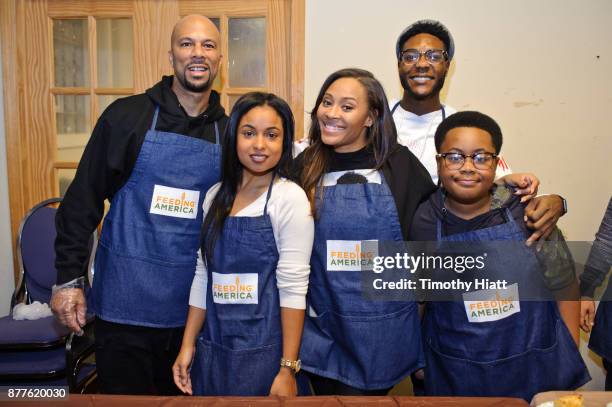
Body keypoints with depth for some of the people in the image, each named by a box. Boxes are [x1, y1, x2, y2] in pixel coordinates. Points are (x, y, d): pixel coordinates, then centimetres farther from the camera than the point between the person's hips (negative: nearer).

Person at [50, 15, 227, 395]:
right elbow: (83, 199, -3)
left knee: (181, 393, 19)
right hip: (124, 297, -2)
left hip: (193, 303, 3)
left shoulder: (229, 132, 2)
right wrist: (69, 278, -5)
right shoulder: (127, 115, -5)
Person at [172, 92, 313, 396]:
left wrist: (288, 369, -15)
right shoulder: (216, 196, 4)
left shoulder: (290, 198, -12)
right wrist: (188, 345, 7)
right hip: (212, 349, 5)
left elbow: (293, 287, -14)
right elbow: (203, 275, 8)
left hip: (263, 352, -4)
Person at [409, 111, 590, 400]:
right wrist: (419, 361, 1)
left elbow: (564, 287, 0)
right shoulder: (424, 222, -9)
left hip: (538, 369, 1)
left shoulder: (525, 213, -9)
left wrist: (572, 360, 3)